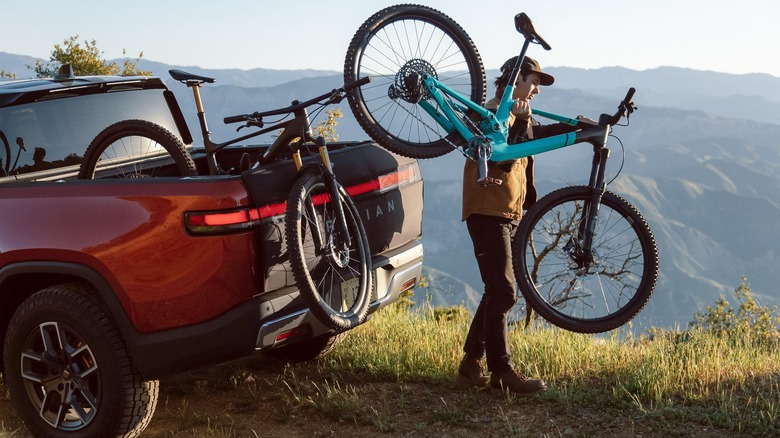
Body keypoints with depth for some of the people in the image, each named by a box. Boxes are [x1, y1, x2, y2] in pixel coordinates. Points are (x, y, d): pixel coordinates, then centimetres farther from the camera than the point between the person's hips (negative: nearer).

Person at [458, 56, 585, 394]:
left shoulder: (515, 116, 20)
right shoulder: (493, 113, -11)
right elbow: (505, 158, -24)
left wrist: (576, 126, 20)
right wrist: (521, 121, -24)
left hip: (509, 214, 10)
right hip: (488, 213, -10)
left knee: (499, 292, 12)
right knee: (503, 293, -12)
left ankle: (472, 362, 19)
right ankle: (502, 371, -9)